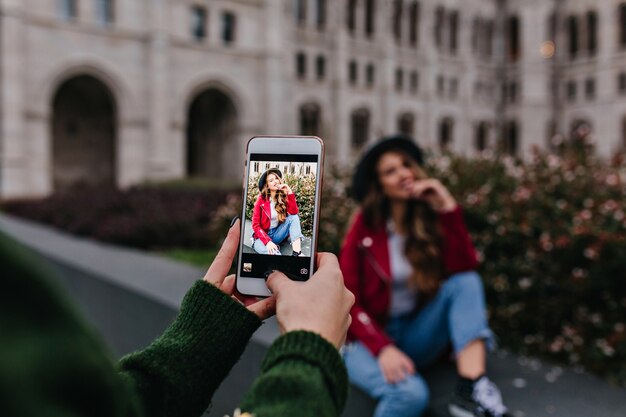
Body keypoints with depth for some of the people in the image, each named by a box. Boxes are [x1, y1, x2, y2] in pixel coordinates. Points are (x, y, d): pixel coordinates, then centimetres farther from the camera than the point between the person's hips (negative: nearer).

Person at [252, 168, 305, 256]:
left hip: (277, 234, 3)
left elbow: (294, 212, -19)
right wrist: (268, 241, -25)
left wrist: (289, 192, -21)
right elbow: (256, 225, -10)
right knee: (259, 246, -38)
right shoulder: (261, 200, -8)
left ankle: (297, 252, -32)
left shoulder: (283, 196, 0)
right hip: (263, 236, -3)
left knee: (294, 217, -21)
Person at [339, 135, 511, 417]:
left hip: (416, 335, 4)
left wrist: (448, 208, -20)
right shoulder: (364, 227, -8)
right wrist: (383, 348, -25)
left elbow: (463, 270, -15)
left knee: (466, 282, -22)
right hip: (371, 340, -4)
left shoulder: (429, 219, 1)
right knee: (410, 393, -35)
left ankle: (471, 390, -31)